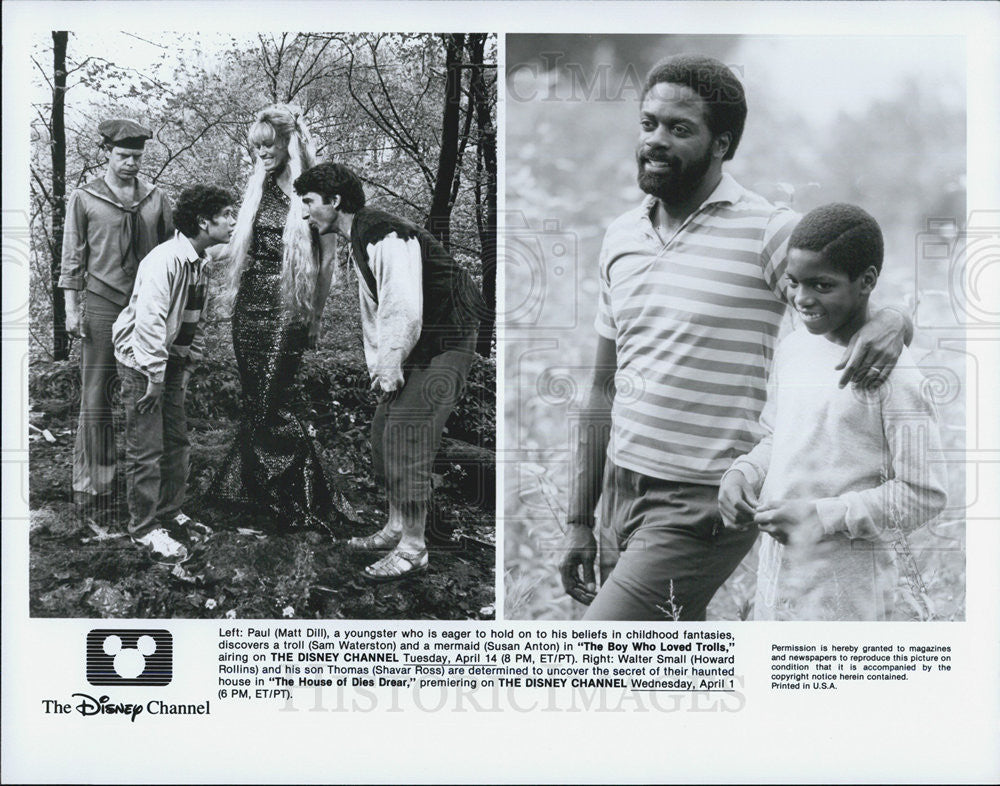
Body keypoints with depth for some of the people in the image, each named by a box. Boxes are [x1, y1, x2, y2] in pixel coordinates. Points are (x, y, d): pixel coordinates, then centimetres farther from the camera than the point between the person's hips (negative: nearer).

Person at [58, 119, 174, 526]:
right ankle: (93, 489, 4)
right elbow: (72, 256, 4)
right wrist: (72, 307, -2)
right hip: (102, 305, -2)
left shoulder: (157, 199, 10)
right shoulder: (84, 199, 4)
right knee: (96, 399, -3)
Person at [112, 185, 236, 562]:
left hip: (172, 361, 9)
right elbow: (150, 322, -27)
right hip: (142, 362, -9)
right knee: (146, 449, -3)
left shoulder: (200, 264, 7)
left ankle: (170, 513, 27)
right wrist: (155, 377, -25)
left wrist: (187, 367, 10)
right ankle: (145, 528, 6)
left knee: (176, 442, 14)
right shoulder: (165, 260, -23)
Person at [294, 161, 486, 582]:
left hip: (445, 347, -11)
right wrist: (376, 366, 15)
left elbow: (405, 311, -26)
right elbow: (373, 311, 20)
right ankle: (395, 528, 26)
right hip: (414, 348, 11)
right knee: (383, 430, 13)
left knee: (406, 430, -13)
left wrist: (391, 367, -18)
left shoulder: (386, 237, -20)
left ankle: (412, 549, -5)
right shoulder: (360, 242, 14)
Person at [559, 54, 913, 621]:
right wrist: (580, 520, 13)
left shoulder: (770, 233, -8)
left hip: (703, 509, -6)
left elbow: (882, 303, -4)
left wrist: (891, 323, -30)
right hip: (623, 490, 6)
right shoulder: (621, 236, 10)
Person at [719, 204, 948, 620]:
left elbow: (924, 495, -15)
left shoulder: (893, 375, -16)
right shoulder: (793, 347, 7)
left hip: (845, 589, -7)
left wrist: (821, 516, -20)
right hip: (777, 575, 7)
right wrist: (741, 474, -1)